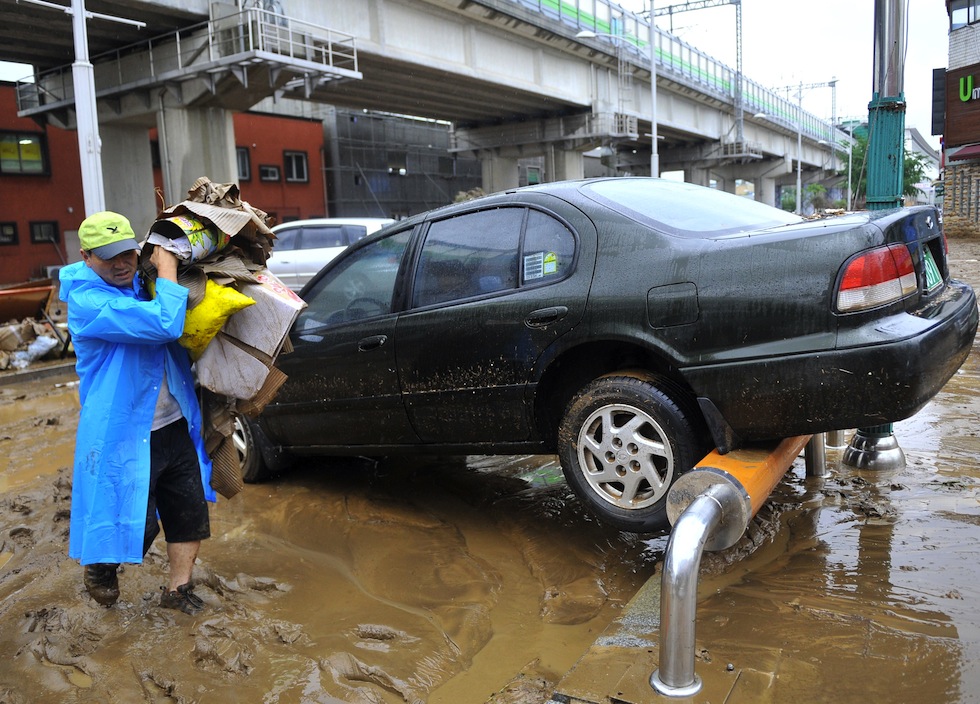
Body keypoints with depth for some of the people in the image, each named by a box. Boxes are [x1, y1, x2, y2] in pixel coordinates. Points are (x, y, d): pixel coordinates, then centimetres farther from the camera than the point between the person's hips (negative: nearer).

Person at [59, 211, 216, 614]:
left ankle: (178, 589, 28)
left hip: (175, 427, 7)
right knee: (137, 525, 2)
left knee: (190, 512, 11)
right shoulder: (86, 301, -19)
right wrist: (167, 267, -20)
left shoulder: (143, 284, 6)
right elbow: (164, 324, -33)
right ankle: (99, 564, 34)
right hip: (123, 436, -7)